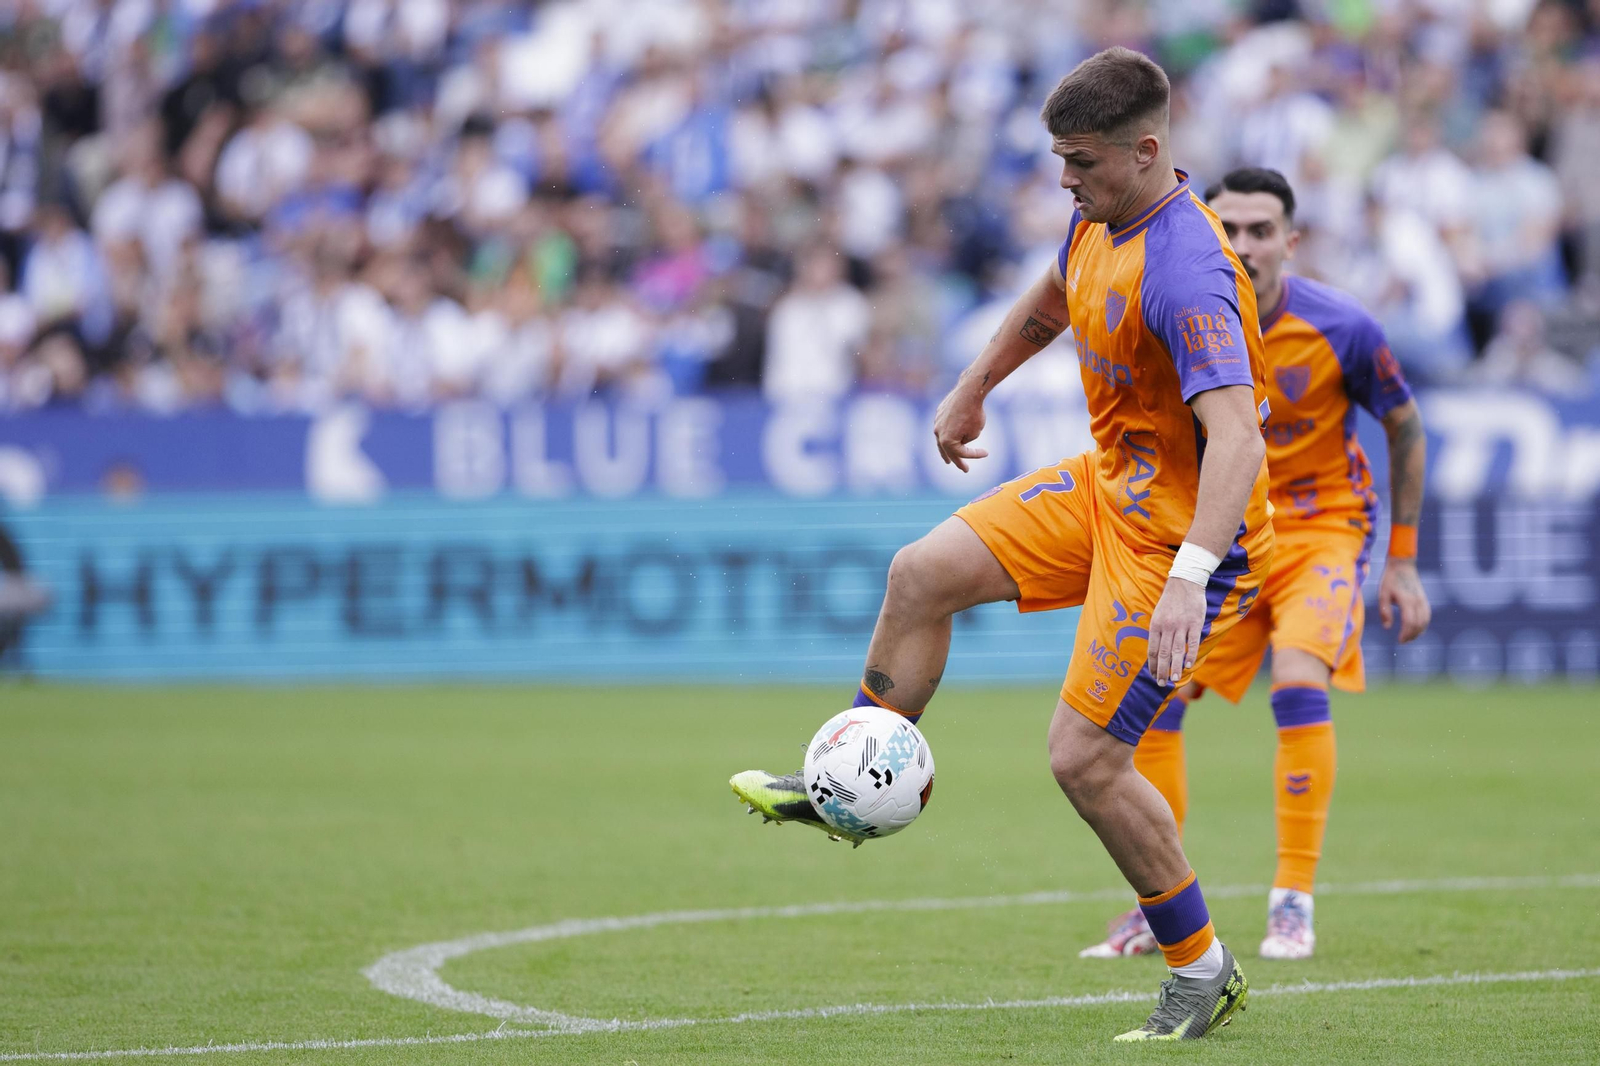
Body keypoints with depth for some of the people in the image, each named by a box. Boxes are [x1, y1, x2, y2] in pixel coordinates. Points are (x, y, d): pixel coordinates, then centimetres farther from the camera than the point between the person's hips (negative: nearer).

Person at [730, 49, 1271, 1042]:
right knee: (923, 574, 3)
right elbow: (1050, 301, 23)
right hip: (1110, 481, 9)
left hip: (1179, 527, -9)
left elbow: (1237, 436, -40)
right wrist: (971, 392, 33)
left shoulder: (1186, 275, -31)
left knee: (1085, 756, -10)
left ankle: (1204, 974, 6)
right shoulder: (1101, 218, -1)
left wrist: (1190, 576, -50)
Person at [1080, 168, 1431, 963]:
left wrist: (1402, 561, -2)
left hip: (1322, 526, -3)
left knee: (1298, 683, -26)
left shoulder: (1341, 329, -17)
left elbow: (1405, 428, -2)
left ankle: (1293, 904, -15)